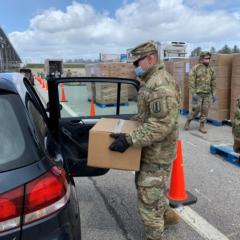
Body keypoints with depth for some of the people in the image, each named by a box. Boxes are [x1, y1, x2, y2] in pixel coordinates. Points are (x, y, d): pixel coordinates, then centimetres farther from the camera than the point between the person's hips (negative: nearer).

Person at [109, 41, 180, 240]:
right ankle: (166, 213, 46)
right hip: (152, 149, 10)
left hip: (157, 152, -10)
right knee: (145, 184, 26)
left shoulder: (161, 84, -26)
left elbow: (162, 125, -32)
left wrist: (129, 140, -31)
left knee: (148, 195, 4)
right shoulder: (151, 80, 10)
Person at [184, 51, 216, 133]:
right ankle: (188, 122, 18)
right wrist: (193, 93, -17)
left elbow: (213, 83, 12)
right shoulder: (195, 68, -7)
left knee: (205, 111, 4)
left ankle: (202, 126, 14)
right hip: (197, 94, -4)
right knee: (196, 110, -3)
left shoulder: (211, 69, 8)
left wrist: (213, 94, 7)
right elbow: (191, 82, -10)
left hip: (207, 94, 4)